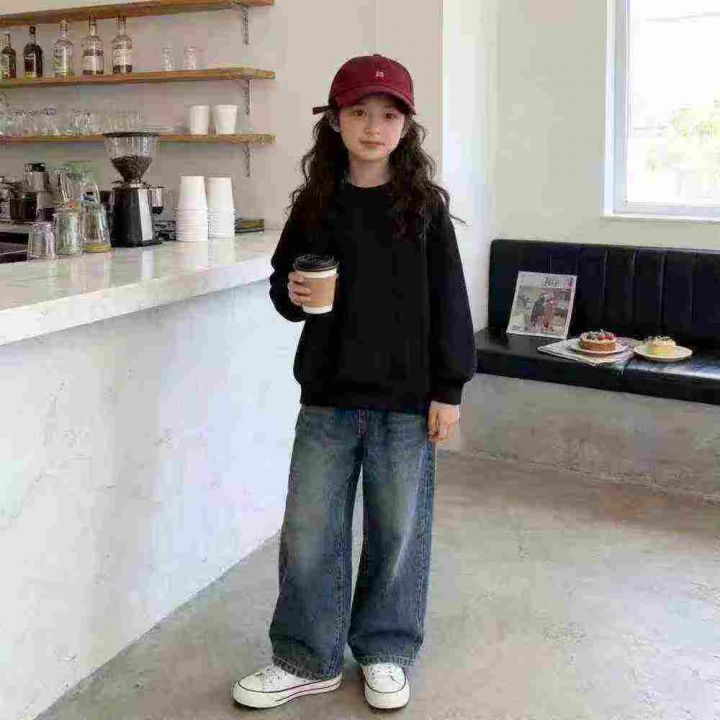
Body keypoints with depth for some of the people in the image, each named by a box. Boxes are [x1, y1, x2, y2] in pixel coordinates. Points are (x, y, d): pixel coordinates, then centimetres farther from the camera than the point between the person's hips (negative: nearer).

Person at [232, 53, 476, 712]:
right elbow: (284, 281, 15)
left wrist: (448, 390, -6)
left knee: (398, 531, 10)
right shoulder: (314, 204, 4)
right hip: (327, 394, 3)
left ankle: (385, 653, 31)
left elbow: (448, 303, -3)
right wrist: (290, 294, -9)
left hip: (405, 398, -2)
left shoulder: (424, 205, -4)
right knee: (308, 531, 7)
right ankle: (307, 661, 25)